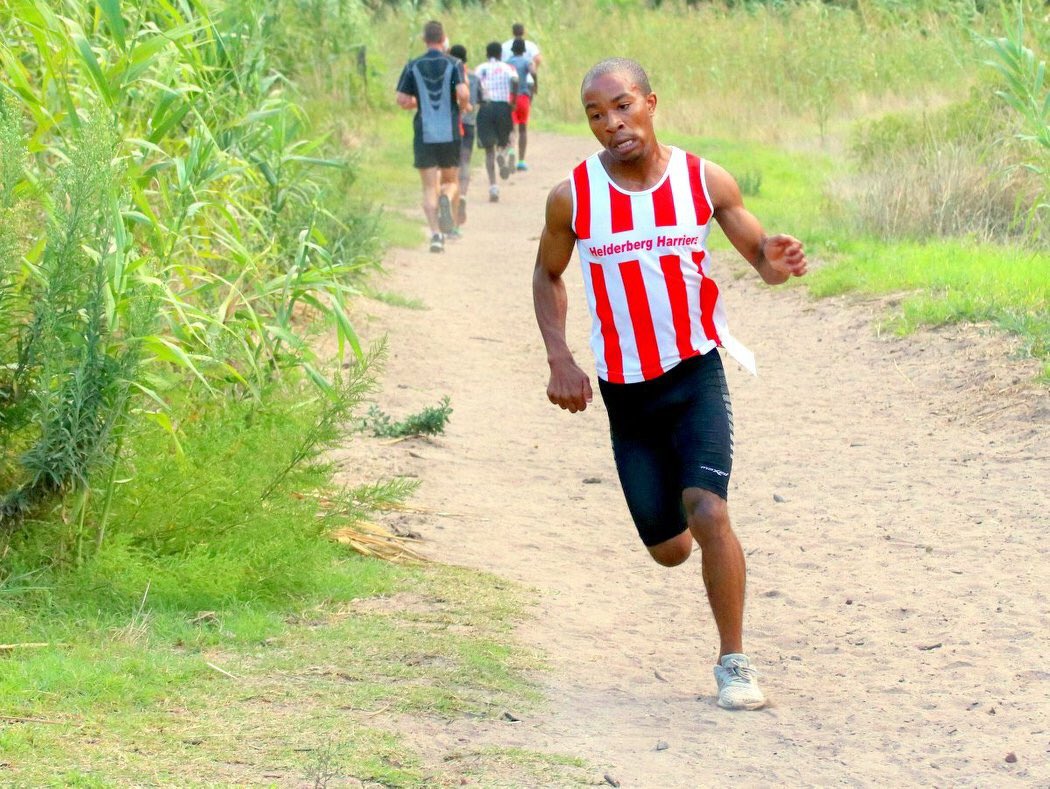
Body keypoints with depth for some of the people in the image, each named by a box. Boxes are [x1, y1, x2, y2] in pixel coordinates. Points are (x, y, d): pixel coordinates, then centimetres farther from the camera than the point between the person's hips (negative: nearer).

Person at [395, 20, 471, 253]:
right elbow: (463, 94, -15)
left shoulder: (413, 66, 1)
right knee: (451, 181, 15)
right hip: (450, 134, 0)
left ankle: (435, 232, -13)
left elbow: (402, 101, -1)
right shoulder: (454, 65, -2)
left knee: (430, 187, 3)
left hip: (424, 135, 0)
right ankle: (447, 199, -20)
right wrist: (464, 107, 7)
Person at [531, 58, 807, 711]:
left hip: (696, 374, -2)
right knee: (668, 548, 10)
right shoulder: (573, 198, -5)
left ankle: (734, 662, -7)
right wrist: (560, 360, -2)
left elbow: (760, 254, 4)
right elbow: (548, 274, 11)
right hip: (624, 389, 2)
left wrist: (778, 262, -22)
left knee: (708, 514, -22)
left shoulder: (704, 180, -6)